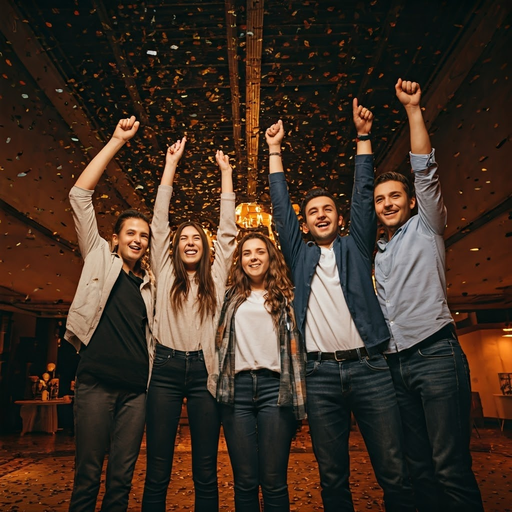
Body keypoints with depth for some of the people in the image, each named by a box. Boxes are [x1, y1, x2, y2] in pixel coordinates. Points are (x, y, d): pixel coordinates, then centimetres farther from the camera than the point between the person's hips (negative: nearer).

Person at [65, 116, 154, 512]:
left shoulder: (149, 284, 16)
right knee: (88, 474, 1)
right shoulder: (100, 259, 7)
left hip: (136, 388, 3)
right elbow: (80, 195, 2)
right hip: (96, 382, -3)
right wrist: (117, 141, 1)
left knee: (122, 478, 8)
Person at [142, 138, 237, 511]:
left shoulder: (216, 276, 12)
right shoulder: (165, 272, 12)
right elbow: (160, 220, 10)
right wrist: (171, 164, 12)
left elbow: (228, 229, 11)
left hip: (204, 371, 1)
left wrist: (225, 171, 15)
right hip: (166, 369, 0)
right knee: (157, 472, 4)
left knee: (206, 473, 7)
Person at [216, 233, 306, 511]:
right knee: (244, 481, 6)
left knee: (274, 482, 2)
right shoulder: (232, 297, 15)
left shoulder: (285, 295, 10)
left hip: (275, 386, -1)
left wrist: (298, 393, 0)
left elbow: (295, 344, 6)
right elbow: (221, 340, 22)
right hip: (238, 387, 2)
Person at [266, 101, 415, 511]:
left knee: (395, 473, 0)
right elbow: (281, 210, 14)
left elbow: (363, 197, 10)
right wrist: (275, 150, 15)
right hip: (321, 373, 1)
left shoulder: (355, 248, 15)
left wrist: (363, 136, 8)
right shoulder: (301, 256, 16)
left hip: (369, 366, -1)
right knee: (332, 476, 7)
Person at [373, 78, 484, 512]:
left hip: (435, 354, -6)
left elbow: (425, 171, -4)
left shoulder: (426, 228, 7)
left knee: (451, 469, -7)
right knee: (418, 467, 8)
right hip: (395, 363, 6)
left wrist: (413, 109, -6)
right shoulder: (378, 253, 21)